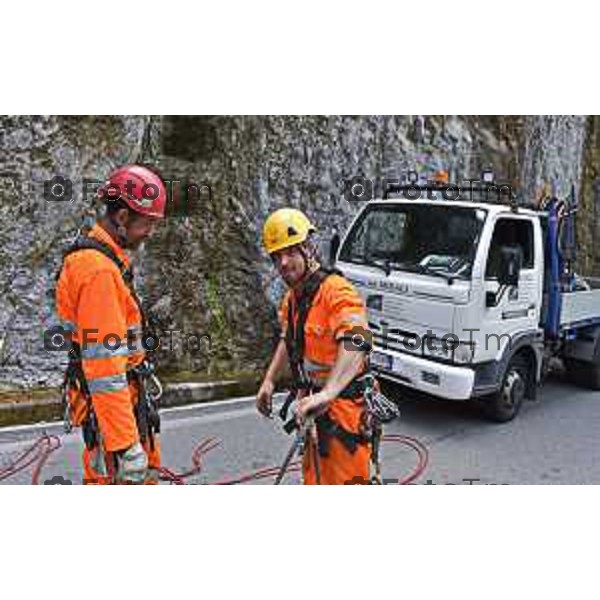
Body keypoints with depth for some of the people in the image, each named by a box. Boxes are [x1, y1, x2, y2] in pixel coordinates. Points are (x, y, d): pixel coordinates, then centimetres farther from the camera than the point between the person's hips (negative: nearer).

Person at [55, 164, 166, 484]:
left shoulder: (101, 257, 10)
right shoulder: (99, 271, -24)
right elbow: (102, 367, -29)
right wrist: (125, 445, -27)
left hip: (126, 395, 10)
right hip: (109, 403, -10)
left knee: (146, 472, 24)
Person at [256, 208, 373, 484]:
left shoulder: (337, 291, -22)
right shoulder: (292, 298, 8)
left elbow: (355, 344, -38)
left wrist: (327, 394, -50)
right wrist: (269, 381, 20)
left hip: (343, 408, -9)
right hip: (316, 408, 9)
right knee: (315, 478, 23)